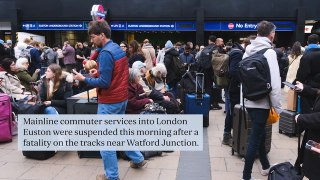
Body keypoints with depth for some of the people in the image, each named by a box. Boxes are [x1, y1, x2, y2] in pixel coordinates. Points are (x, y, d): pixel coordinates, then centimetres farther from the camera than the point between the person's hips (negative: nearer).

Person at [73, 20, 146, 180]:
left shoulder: (105, 53, -19)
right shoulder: (119, 49, 10)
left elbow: (104, 82, -23)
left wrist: (84, 79, -12)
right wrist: (99, 73, 9)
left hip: (109, 101, -9)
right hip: (122, 98, 9)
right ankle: (137, 159, 34)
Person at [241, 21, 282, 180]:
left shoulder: (248, 51, 6)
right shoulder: (269, 52, -14)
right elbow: (274, 83, -17)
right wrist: (278, 107, -10)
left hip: (249, 100, 7)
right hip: (261, 102, -7)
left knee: (259, 133, 20)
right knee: (255, 138, 0)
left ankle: (265, 166, 37)